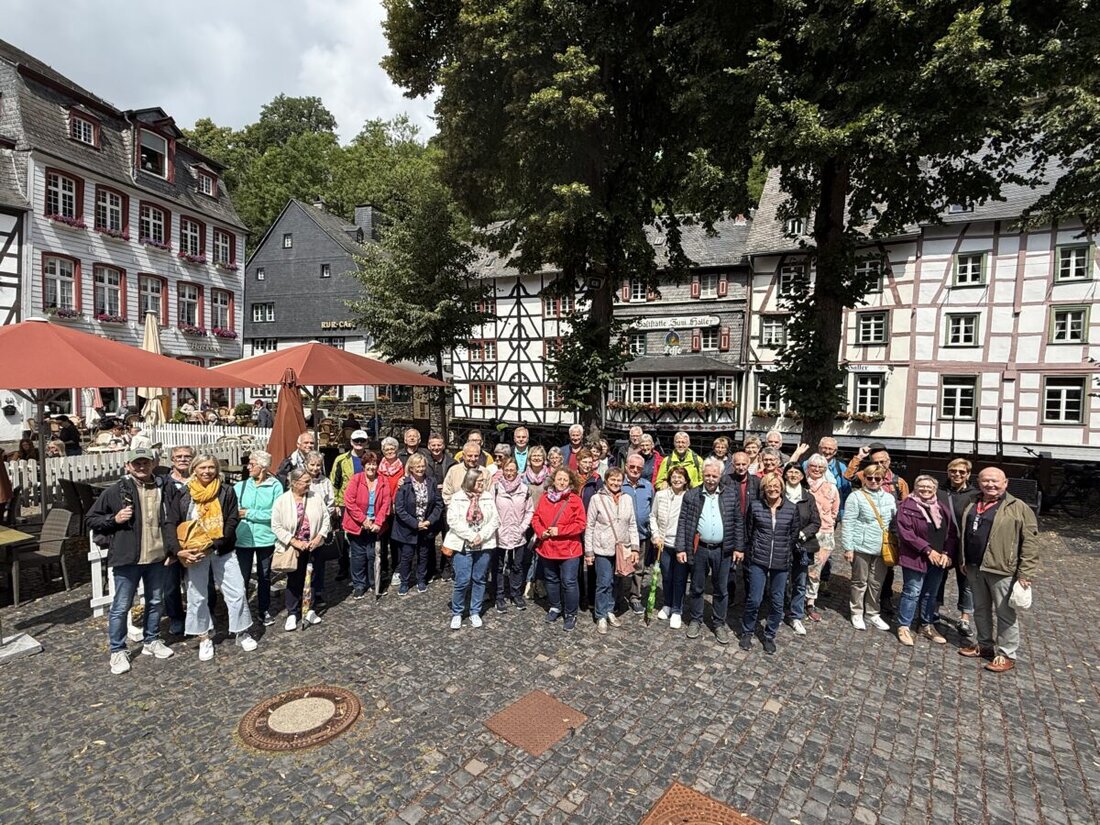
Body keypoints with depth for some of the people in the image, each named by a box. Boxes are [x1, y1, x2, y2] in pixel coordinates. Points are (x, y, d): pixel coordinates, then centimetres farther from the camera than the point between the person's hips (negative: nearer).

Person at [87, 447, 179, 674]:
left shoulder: (165, 489, 1)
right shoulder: (116, 491, -7)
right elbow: (92, 519, 2)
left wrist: (172, 550, 4)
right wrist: (114, 519, -16)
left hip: (157, 557, 3)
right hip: (127, 558, -3)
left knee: (155, 602, 16)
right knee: (121, 607, 7)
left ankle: (151, 641, 34)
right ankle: (118, 651, 24)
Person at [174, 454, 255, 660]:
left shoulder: (227, 491, -3)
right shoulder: (184, 494, -1)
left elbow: (232, 522, -7)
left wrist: (214, 544, -17)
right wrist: (180, 550, -14)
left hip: (223, 550, 0)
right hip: (195, 552, 1)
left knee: (237, 591, 1)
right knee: (197, 596, 9)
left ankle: (242, 632, 18)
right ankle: (204, 638, 25)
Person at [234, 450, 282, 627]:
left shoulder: (275, 486, -9)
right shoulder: (240, 486, -2)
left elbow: (275, 514, -15)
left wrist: (249, 513, -13)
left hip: (266, 539, 0)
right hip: (243, 539, 1)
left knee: (264, 577, 16)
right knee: (242, 578, 5)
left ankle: (264, 611, 32)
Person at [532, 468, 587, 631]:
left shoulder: (575, 500, -10)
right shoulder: (544, 498, 2)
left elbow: (581, 524, -13)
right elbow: (535, 518, 6)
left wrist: (560, 530, -18)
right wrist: (541, 532, -13)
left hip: (568, 549, -4)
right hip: (547, 547, 4)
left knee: (569, 582, 1)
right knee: (551, 580, 19)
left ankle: (571, 614, 19)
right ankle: (555, 607, 39)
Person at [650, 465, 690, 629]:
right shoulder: (660, 495, -2)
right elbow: (653, 516, 8)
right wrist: (656, 535, -2)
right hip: (664, 543, 2)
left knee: (680, 579, 7)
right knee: (666, 577, 16)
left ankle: (677, 611, 24)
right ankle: (667, 605, 37)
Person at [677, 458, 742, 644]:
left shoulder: (731, 494, -1)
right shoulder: (691, 495, -3)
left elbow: (738, 522, 2)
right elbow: (683, 522, -3)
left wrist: (738, 548, -1)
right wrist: (681, 548, -8)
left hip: (723, 550, 0)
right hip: (699, 548, 0)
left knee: (721, 589, 13)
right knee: (697, 587, 13)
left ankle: (720, 624, 28)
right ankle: (696, 620, 30)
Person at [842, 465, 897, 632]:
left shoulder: (889, 498, 9)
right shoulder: (856, 497, -6)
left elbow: (894, 522, 14)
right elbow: (848, 523, -9)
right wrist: (848, 547, -12)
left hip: (882, 548, 4)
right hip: (862, 547, -4)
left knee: (877, 583, 12)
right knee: (860, 582, 7)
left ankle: (872, 613, 27)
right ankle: (857, 614, 20)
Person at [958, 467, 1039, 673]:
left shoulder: (1018, 508, -9)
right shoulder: (972, 506, 9)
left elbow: (1030, 541, -12)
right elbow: (964, 535, 18)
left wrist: (1026, 573, -16)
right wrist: (963, 562, 17)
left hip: (1002, 570, -6)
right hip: (974, 568, 6)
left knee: (1005, 613, 5)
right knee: (980, 609, 17)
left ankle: (1006, 655, 17)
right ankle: (984, 646, 32)